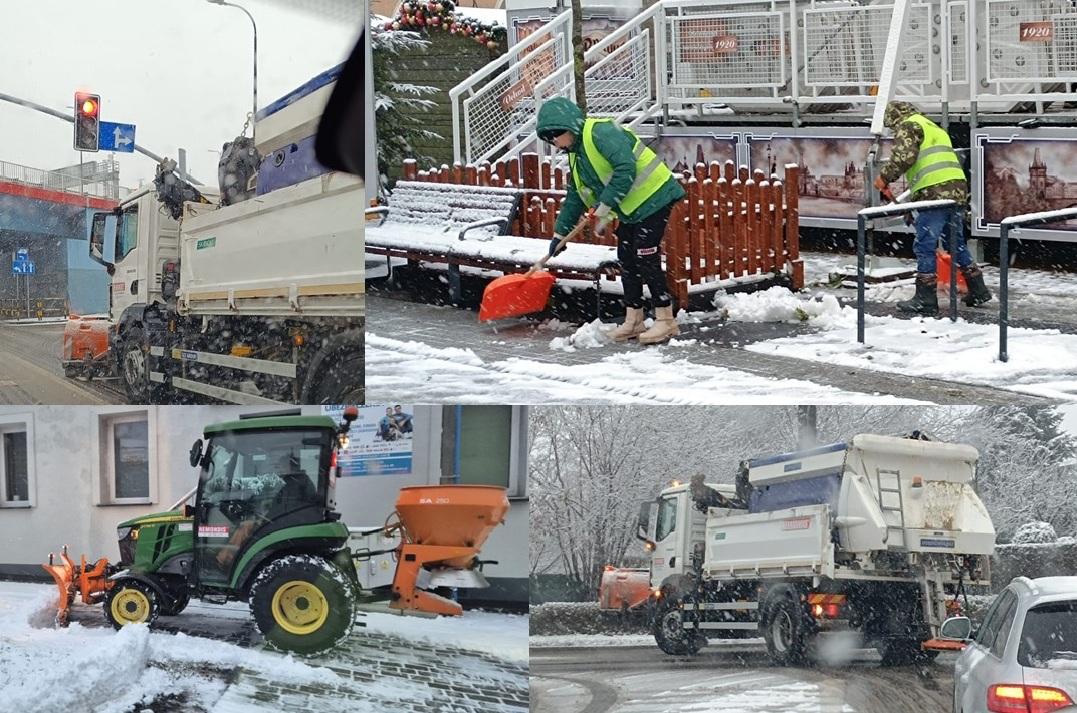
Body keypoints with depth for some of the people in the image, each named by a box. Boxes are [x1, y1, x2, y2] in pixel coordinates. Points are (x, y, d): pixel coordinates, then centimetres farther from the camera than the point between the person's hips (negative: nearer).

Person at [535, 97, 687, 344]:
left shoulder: (600, 132, -18)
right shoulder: (576, 155, 13)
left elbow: (626, 169, -28)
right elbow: (575, 198, 23)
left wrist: (603, 209, -24)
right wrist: (559, 234, 22)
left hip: (653, 197, -10)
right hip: (631, 207, 10)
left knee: (646, 258, -11)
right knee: (627, 259, 9)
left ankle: (665, 320, -5)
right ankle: (633, 321, 16)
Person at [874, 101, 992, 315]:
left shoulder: (908, 126, 3)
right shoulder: (934, 127, 31)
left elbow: (904, 156, -14)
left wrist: (885, 177, -2)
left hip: (934, 193, -9)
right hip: (958, 190, 9)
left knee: (924, 246, -4)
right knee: (956, 244, 20)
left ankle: (925, 299, -4)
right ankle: (978, 290, 25)